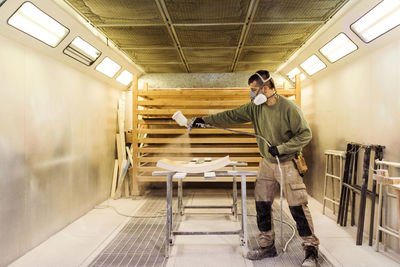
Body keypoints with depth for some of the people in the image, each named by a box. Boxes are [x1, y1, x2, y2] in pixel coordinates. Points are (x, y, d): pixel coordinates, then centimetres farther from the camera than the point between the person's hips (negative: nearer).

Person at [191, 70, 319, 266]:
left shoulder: (289, 108, -15)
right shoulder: (255, 107, 2)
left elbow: (305, 134, -13)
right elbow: (231, 116, 3)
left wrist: (280, 148, -19)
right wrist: (205, 120, 0)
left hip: (288, 164, -5)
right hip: (267, 163, 6)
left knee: (298, 207, -2)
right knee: (262, 205, 8)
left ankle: (311, 250, 17)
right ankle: (267, 246, 24)